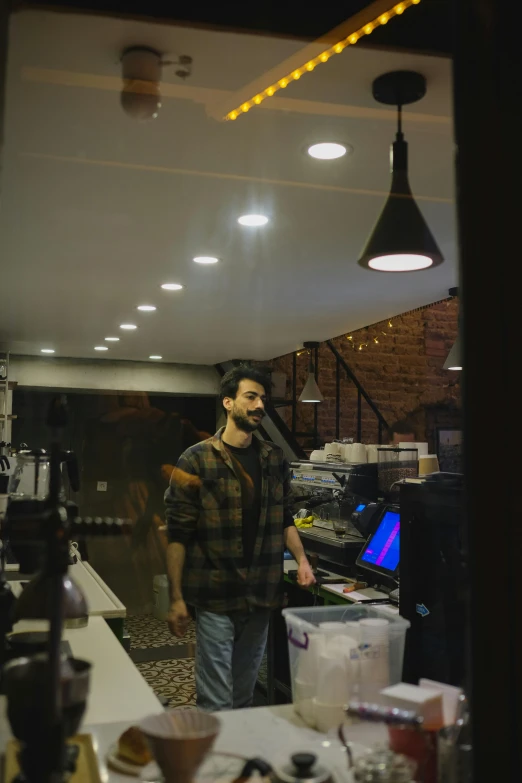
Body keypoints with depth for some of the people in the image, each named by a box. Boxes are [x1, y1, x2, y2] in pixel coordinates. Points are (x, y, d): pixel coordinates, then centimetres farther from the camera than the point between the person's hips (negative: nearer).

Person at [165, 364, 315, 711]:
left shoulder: (275, 458, 7)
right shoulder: (197, 461, -8)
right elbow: (178, 535, -7)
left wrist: (301, 559, 0)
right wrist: (176, 598, -10)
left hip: (262, 594, 5)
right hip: (215, 596, -4)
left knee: (245, 695, 17)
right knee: (216, 703, 0)